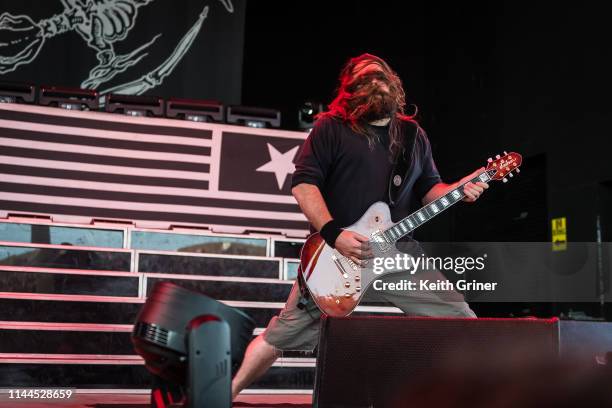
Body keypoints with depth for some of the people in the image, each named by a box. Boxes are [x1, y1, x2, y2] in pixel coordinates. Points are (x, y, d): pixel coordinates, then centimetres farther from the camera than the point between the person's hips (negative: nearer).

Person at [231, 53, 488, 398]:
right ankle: (230, 392, 24)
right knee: (284, 334, 3)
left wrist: (460, 189, -6)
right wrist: (333, 234, -21)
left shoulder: (413, 134, 13)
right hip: (335, 250, -4)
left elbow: (429, 189, 16)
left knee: (461, 319, -1)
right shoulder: (332, 127, -2)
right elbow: (303, 183, -11)